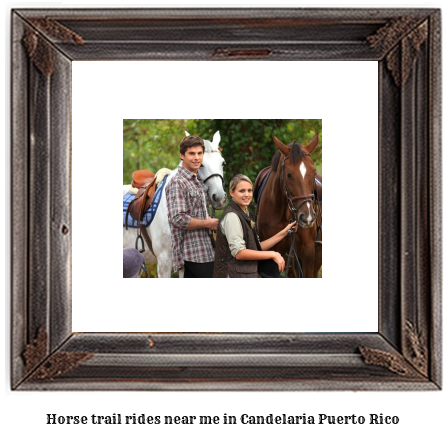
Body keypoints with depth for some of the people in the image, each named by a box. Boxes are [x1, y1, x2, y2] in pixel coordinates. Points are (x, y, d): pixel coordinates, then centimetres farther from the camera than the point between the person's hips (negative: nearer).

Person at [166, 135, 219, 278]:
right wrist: (208, 223, -13)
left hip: (206, 251, 9)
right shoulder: (177, 183, -12)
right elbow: (178, 219, -21)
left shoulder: (199, 181, 18)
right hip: (194, 254, -9)